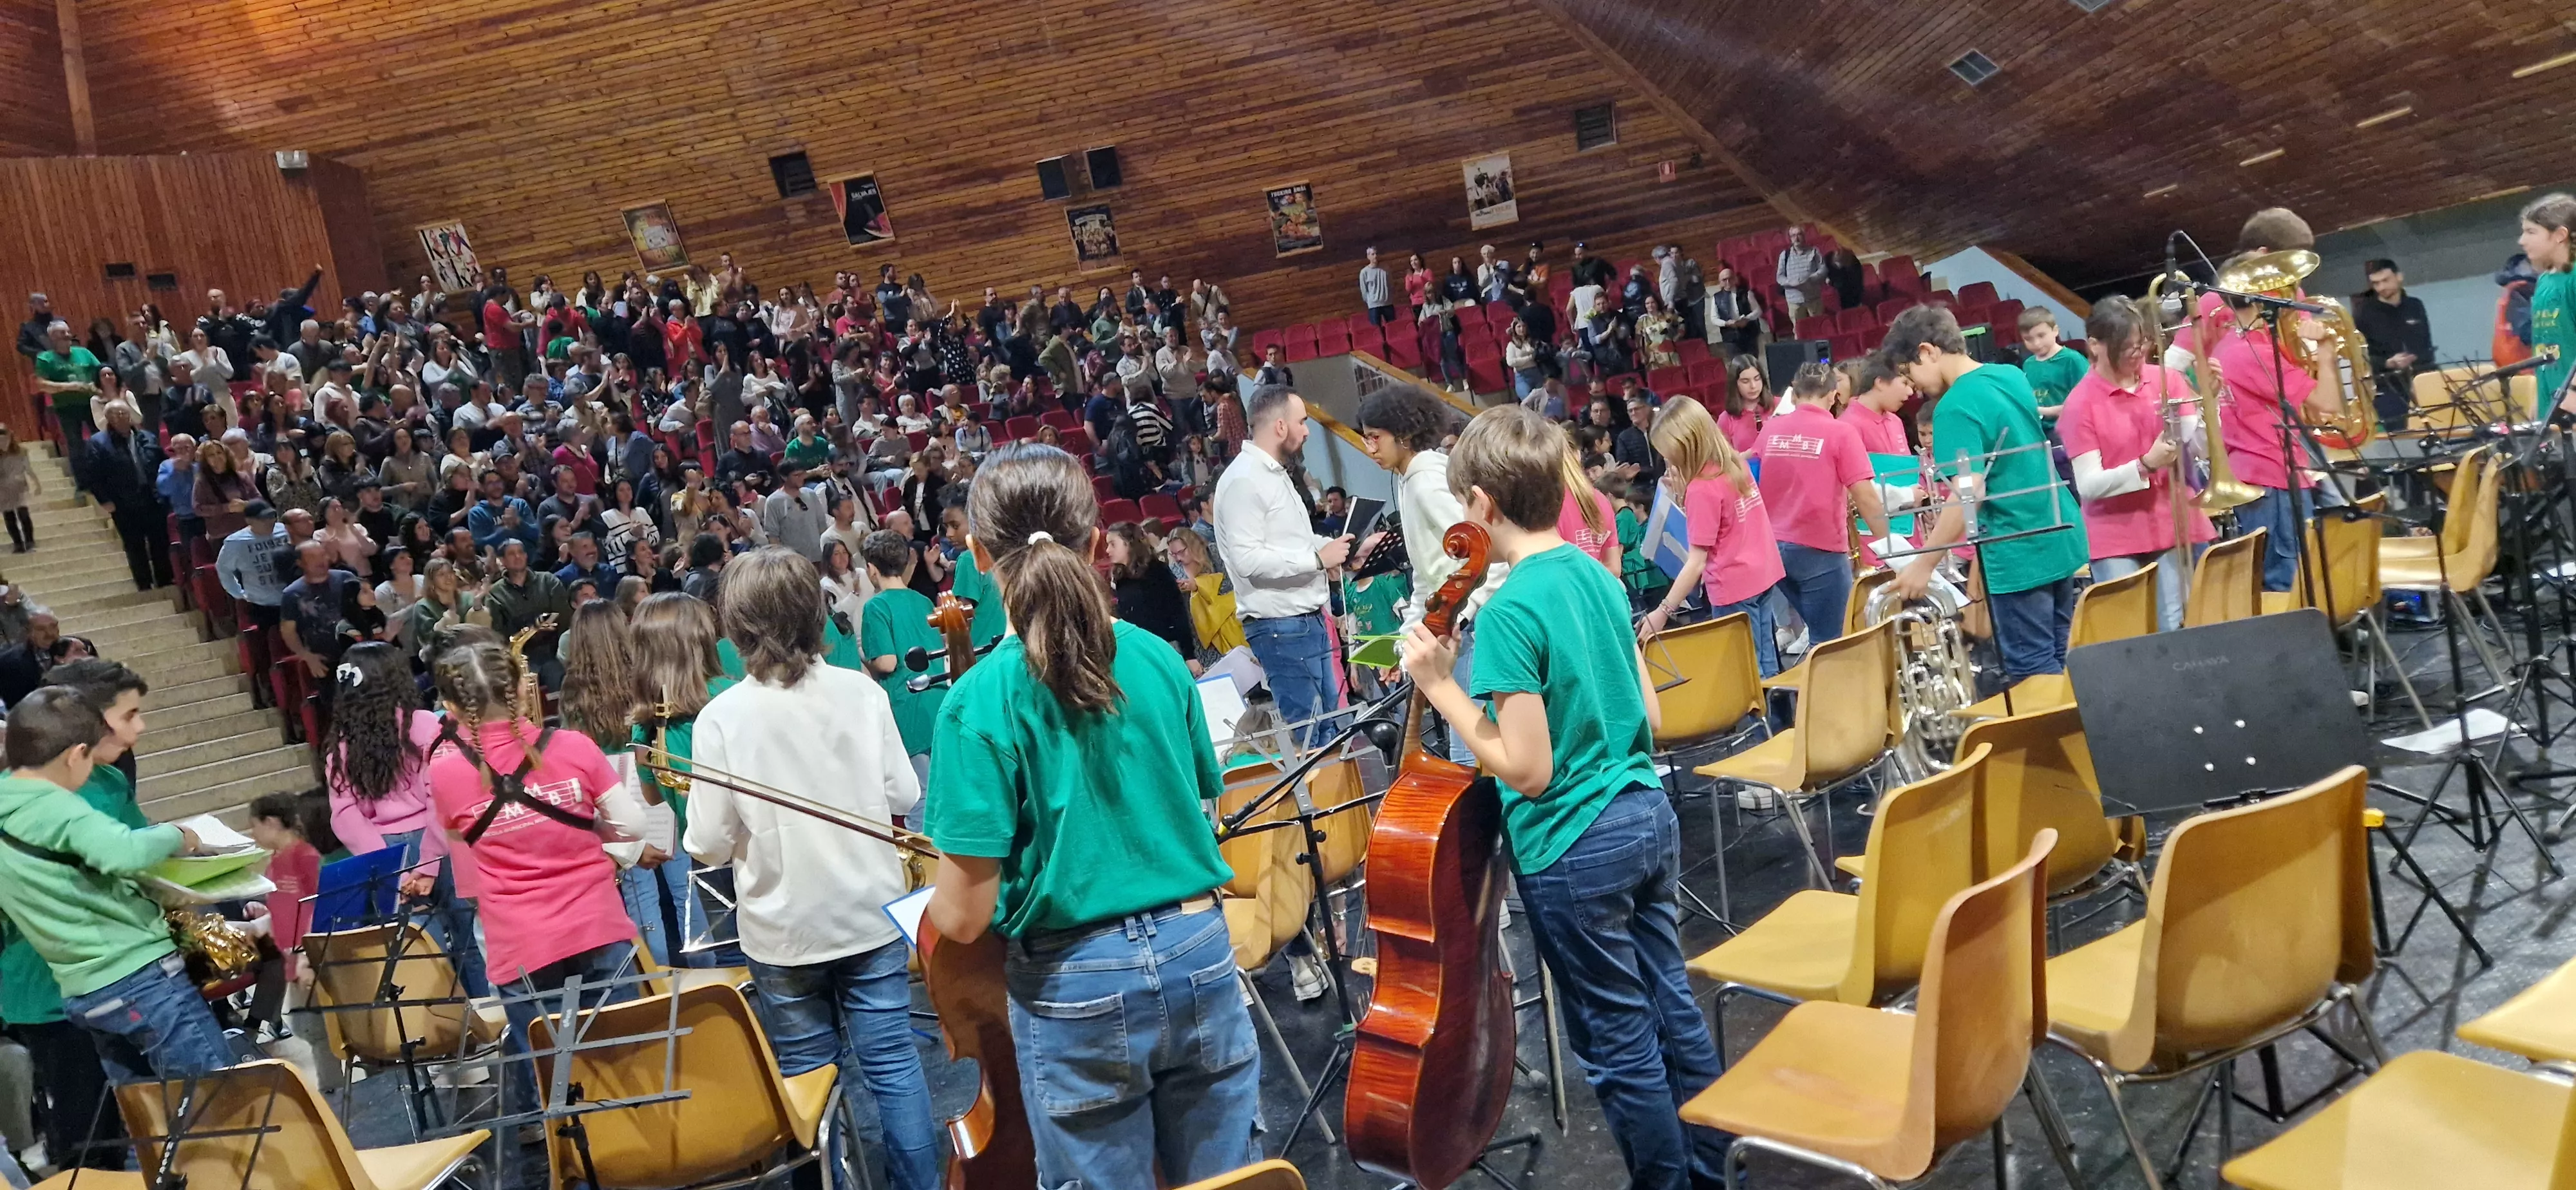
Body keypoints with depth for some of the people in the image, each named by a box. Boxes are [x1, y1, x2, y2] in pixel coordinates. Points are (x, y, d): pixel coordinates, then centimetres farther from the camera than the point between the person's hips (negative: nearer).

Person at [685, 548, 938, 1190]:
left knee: (807, 1075, 13)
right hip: (870, 912, 1)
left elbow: (709, 845, -10)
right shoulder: (862, 692, -9)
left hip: (784, 928, -1)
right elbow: (904, 796, -2)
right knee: (893, 1063, 10)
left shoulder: (721, 716, -13)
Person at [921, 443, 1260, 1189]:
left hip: (1078, 987, -4)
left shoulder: (981, 700, -15)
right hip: (1198, 956, 4)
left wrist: (937, 888, 8)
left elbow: (963, 917, -14)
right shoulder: (1158, 660, -1)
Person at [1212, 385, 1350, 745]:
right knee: (1304, 733, -7)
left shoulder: (1276, 474, 17)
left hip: (1309, 621, 10)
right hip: (1281, 627, -10)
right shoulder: (1243, 480, -16)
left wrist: (1340, 547, 16)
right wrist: (1317, 558, -19)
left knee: (1330, 725, 15)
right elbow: (1247, 559, -25)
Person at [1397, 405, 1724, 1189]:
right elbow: (1649, 716, 9)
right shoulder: (1598, 575, 4)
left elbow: (1527, 770, -21)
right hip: (1648, 816, 8)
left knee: (1619, 1044, 7)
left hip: (1574, 847, -8)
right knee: (1672, 1007, 20)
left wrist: (1443, 688, -14)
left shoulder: (1510, 611, -21)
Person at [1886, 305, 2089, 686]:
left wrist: (1923, 564, -19)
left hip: (2019, 555, -9)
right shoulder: (2013, 376, 9)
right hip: (2060, 537, 9)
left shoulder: (1956, 408, -18)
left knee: (2032, 673, 0)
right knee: (2054, 664, 16)